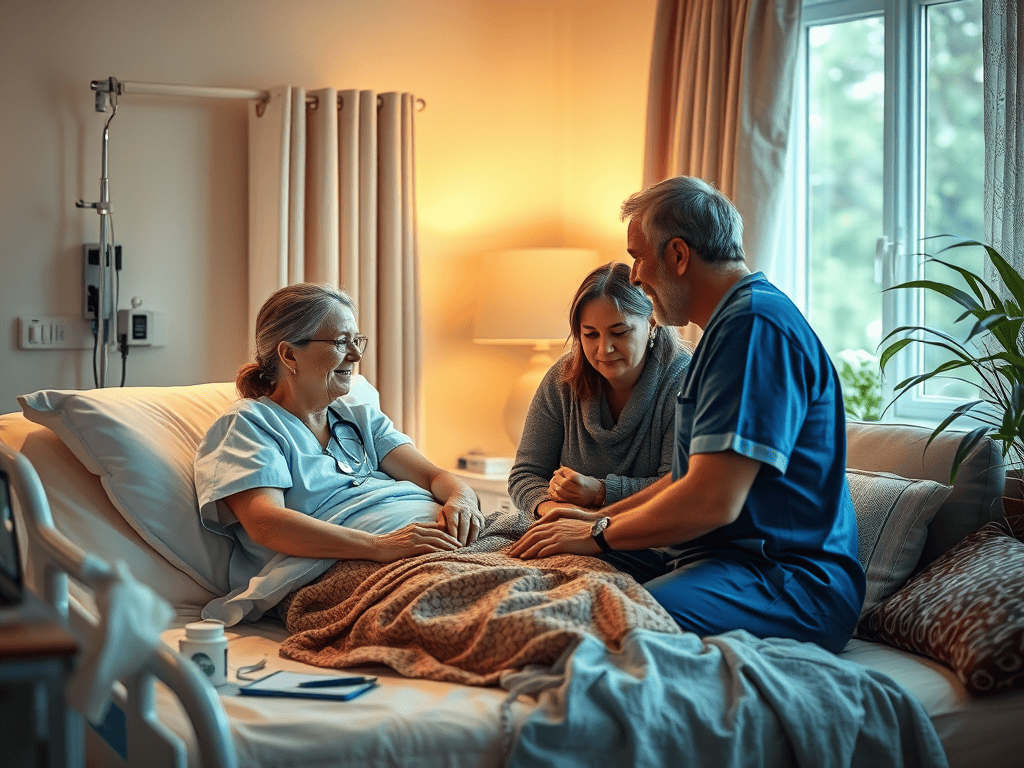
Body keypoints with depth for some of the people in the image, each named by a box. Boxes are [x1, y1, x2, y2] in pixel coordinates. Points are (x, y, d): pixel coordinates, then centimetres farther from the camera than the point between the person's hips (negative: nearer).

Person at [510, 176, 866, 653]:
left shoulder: (755, 326, -16)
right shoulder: (732, 325, 21)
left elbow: (712, 502, -23)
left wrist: (599, 535, -8)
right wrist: (600, 517, 18)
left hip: (790, 582, -11)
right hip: (716, 554, 11)